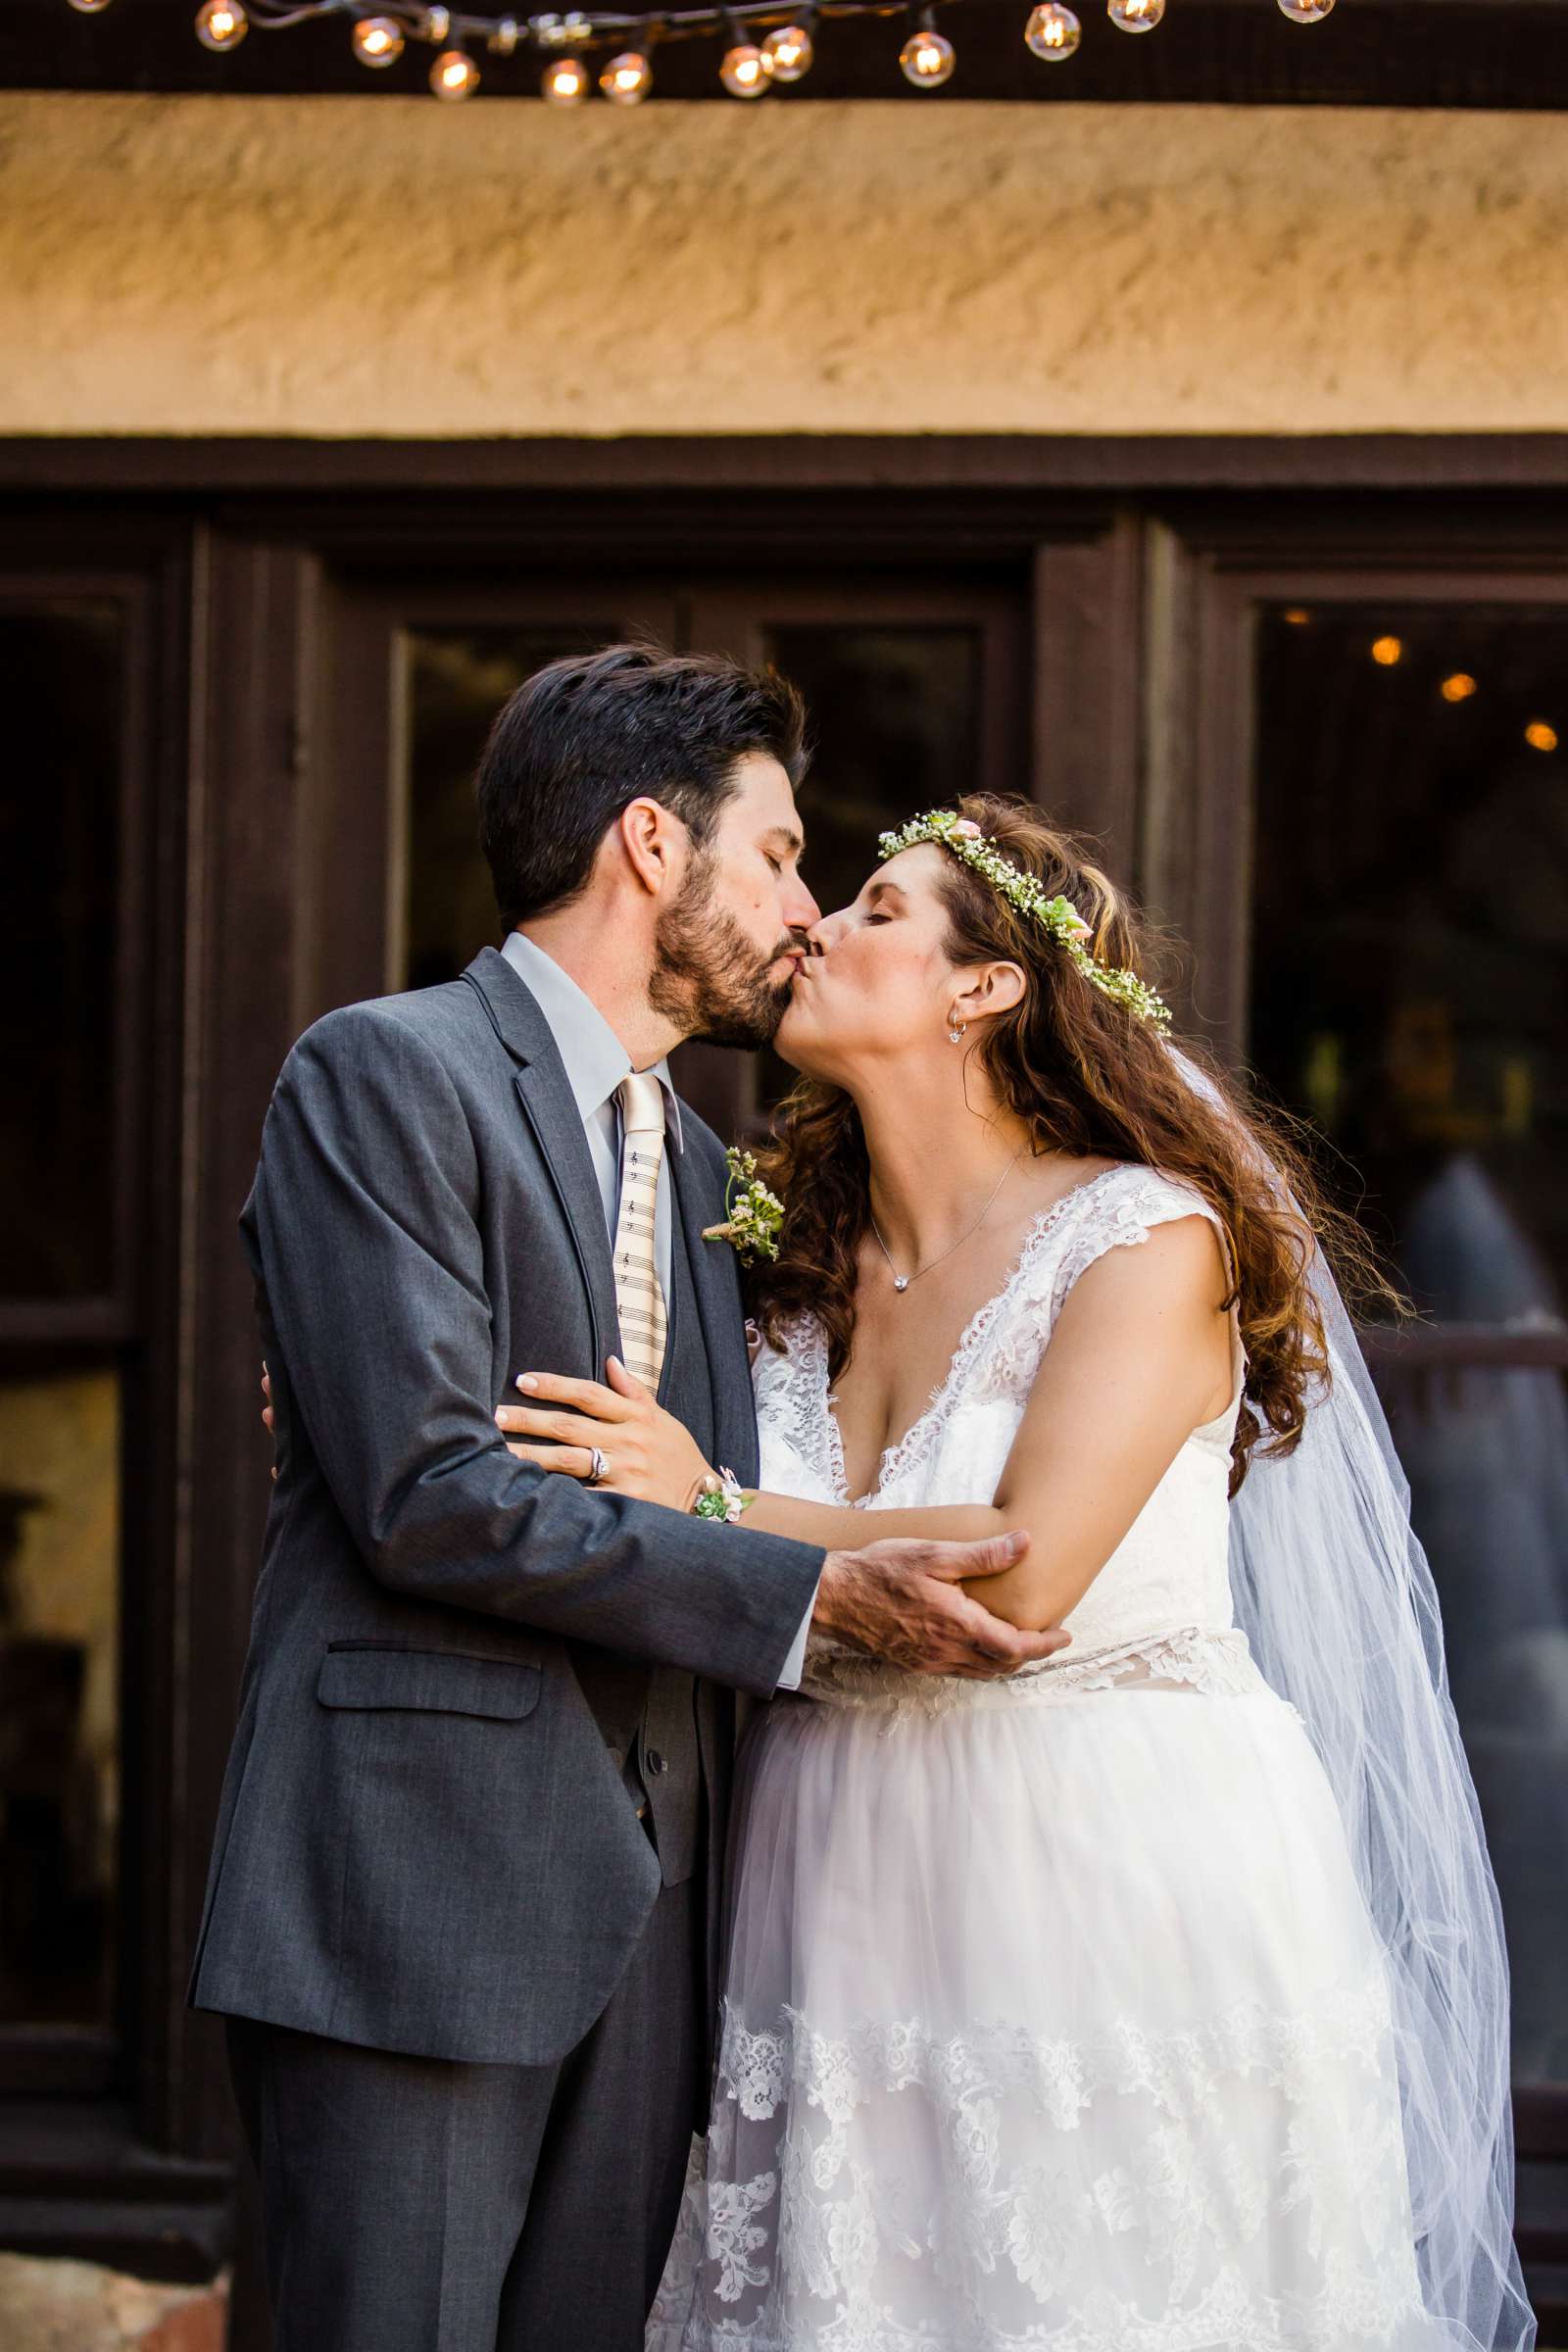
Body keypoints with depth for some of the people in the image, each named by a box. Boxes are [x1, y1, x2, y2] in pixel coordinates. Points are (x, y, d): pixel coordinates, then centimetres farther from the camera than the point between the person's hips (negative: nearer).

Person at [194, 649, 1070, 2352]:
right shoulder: (385, 1076, -5)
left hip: (641, 1907, 8)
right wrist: (811, 1593, -15)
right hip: (417, 1891, -8)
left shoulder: (693, 1161, 22)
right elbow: (428, 1496, -15)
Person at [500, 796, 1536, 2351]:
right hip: (850, 1899, 5)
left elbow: (1027, 1570, -19)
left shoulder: (1149, 1236, -9)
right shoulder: (794, 1262, 10)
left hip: (1112, 1875, -5)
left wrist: (718, 1506, -16)